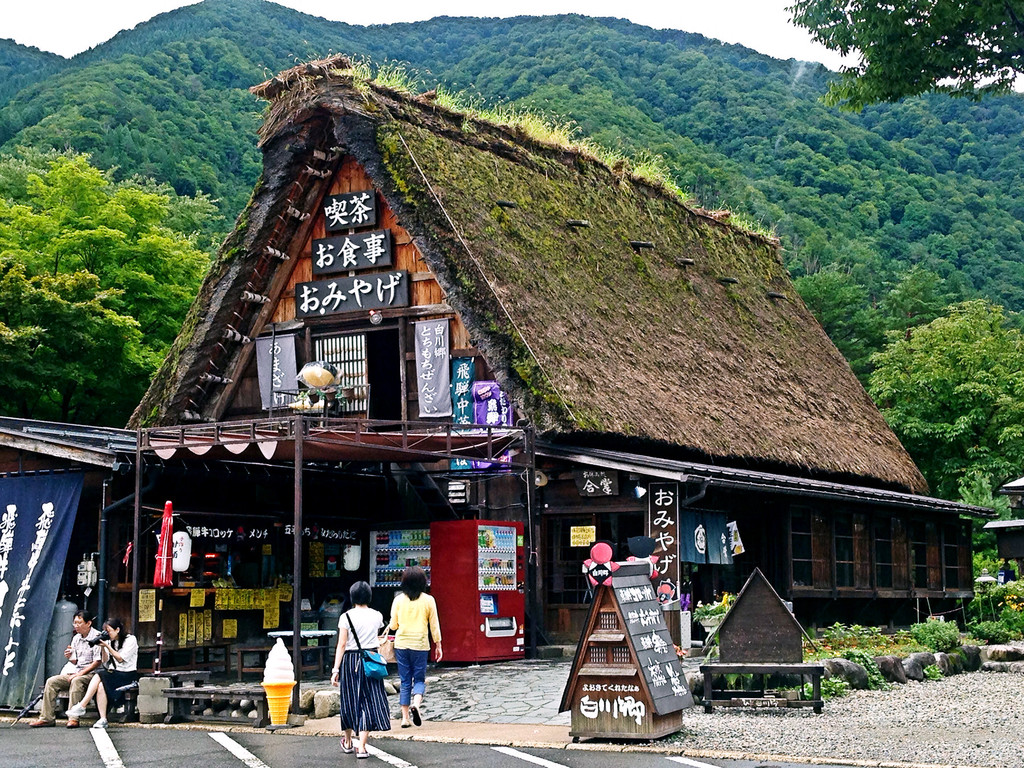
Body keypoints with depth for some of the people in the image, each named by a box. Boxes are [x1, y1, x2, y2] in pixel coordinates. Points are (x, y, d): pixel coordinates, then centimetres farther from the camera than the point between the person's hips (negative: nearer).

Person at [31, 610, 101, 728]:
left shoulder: (97, 637, -10)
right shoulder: (76, 638, 14)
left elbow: (97, 662, -15)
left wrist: (79, 674, -18)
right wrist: (70, 657, -6)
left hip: (91, 674, -8)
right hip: (76, 673, 8)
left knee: (76, 681, -37)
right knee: (51, 682, -8)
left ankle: (73, 718, -36)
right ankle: (47, 718, -10)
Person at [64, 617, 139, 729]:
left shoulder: (131, 640, -1)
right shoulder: (110, 642, 16)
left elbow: (121, 659, -10)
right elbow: (106, 663, 11)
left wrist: (107, 646, -12)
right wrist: (102, 648, -1)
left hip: (127, 674, -5)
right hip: (114, 673, 5)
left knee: (99, 676, -29)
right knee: (100, 685, -29)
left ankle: (82, 706, -28)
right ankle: (103, 719, -34)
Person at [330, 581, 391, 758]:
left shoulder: (347, 616, -6)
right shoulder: (377, 616, 2)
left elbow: (342, 645, -9)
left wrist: (336, 670, -8)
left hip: (351, 661, -1)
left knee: (350, 701, 12)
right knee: (369, 701, 2)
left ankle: (347, 742, 30)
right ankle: (362, 747, -6)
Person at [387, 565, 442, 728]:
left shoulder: (398, 599, -1)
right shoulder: (428, 600, -4)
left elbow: (393, 625, 4)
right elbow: (434, 625, 1)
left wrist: (389, 627, 27)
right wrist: (438, 645, 10)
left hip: (401, 643, 1)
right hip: (420, 644, -1)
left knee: (405, 681, 9)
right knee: (419, 679, 9)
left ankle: (405, 717, 7)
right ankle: (416, 704, -19)